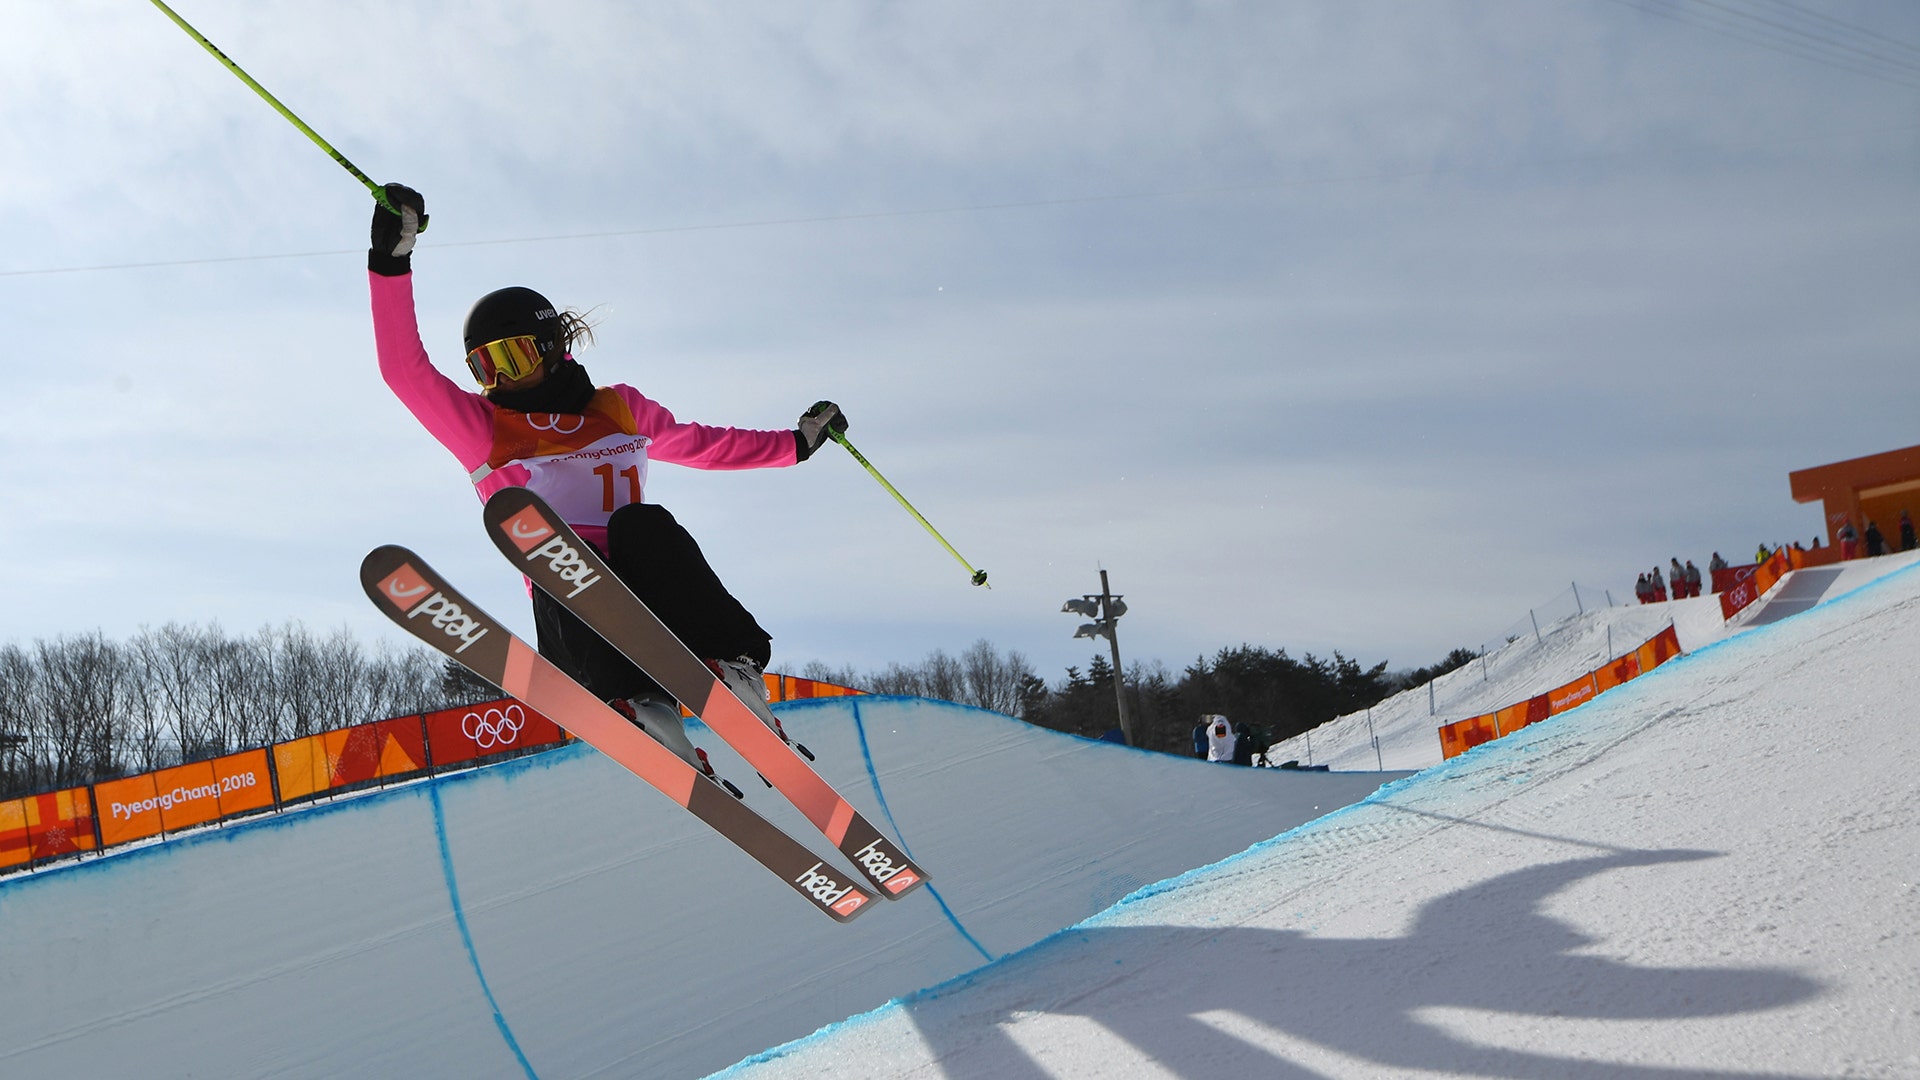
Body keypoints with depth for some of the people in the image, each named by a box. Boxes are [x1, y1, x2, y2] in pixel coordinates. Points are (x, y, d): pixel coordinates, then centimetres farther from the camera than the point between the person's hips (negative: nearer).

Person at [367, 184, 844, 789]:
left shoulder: (620, 409, 22)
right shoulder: (483, 428, 15)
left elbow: (700, 444, 36)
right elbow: (405, 371, 4)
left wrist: (796, 442, 38)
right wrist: (392, 262, -4)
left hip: (648, 595, 2)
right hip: (573, 614, -1)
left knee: (642, 525, -31)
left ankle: (731, 665, -43)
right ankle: (640, 706, -54)